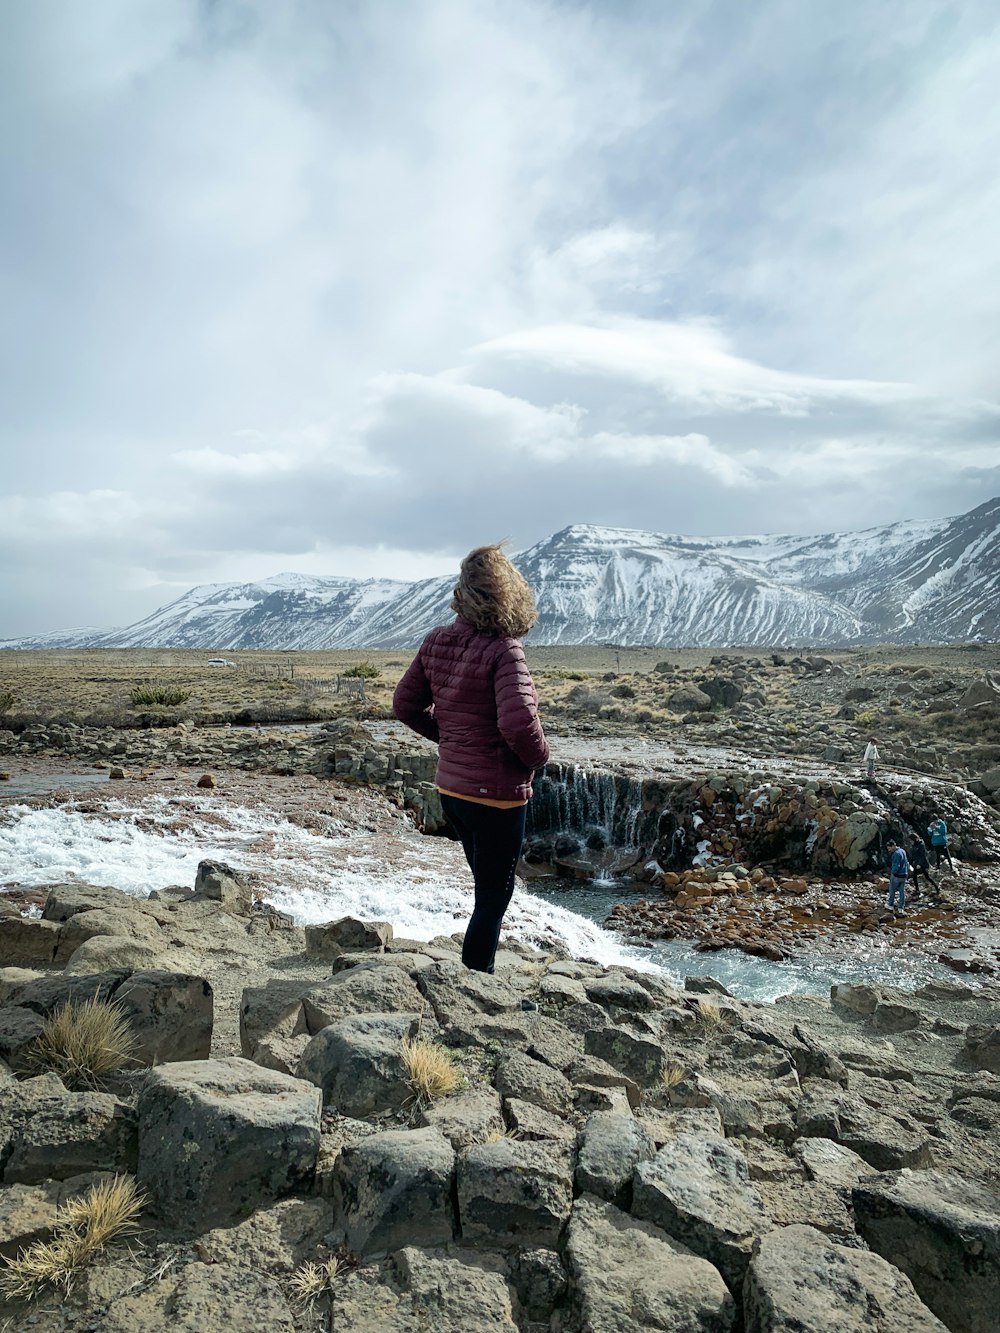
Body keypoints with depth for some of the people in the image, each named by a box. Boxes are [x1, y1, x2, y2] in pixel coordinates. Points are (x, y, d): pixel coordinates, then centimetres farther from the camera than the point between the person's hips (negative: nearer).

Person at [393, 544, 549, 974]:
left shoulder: (436, 641, -1)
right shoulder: (503, 651, -22)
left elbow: (405, 704, 8)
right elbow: (518, 723, -31)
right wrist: (538, 757, -10)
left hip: (450, 787, 7)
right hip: (497, 794, -7)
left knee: (487, 888, 25)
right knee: (493, 899, 10)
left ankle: (477, 977, 39)